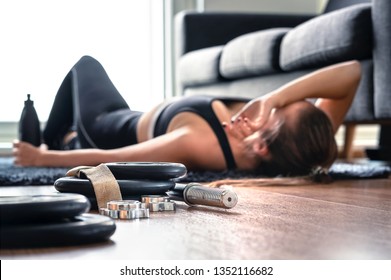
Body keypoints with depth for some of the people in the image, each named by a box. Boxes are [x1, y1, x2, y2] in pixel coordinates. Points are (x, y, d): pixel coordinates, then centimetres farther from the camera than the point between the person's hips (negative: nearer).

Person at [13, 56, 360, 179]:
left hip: (112, 130, -5)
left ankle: (54, 141, 50)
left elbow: (106, 159, -38)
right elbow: (351, 72, -33)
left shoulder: (197, 143, -50)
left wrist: (41, 157, -23)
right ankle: (64, 140, 61)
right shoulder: (297, 143, -35)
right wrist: (279, 95, -44)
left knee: (85, 63, 28)